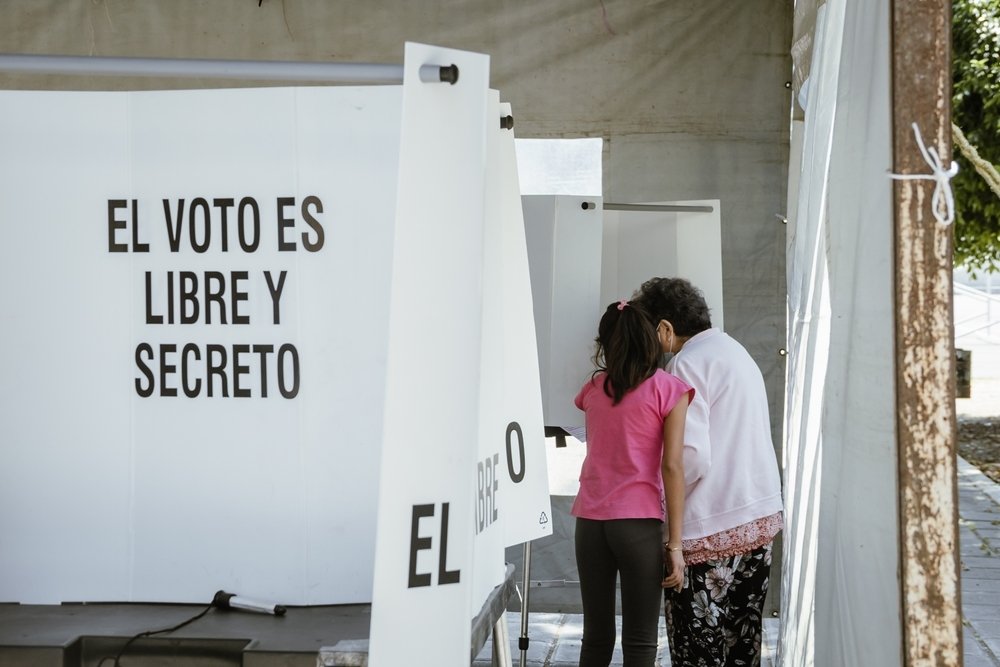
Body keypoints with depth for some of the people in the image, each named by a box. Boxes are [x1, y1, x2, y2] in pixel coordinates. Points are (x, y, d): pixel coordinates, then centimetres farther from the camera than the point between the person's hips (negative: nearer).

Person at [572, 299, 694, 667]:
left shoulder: (593, 388, 10)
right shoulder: (668, 389, -1)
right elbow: (672, 467, -8)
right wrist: (675, 543, -7)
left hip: (590, 520, 4)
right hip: (640, 522, -4)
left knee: (596, 637, 10)